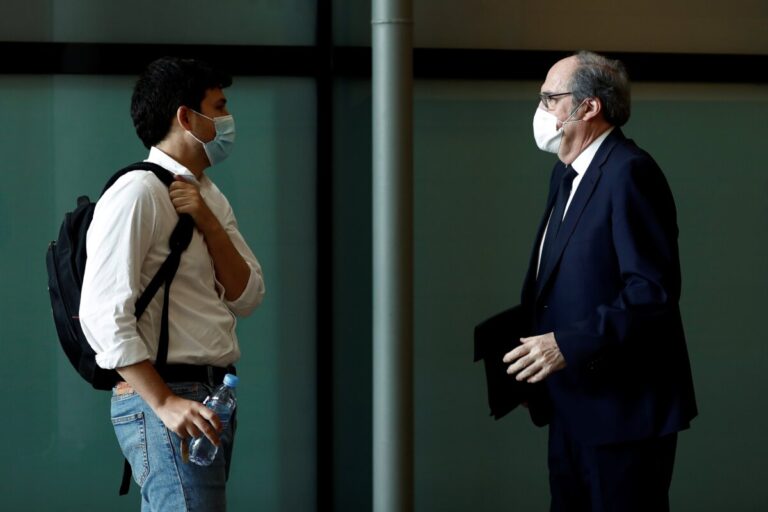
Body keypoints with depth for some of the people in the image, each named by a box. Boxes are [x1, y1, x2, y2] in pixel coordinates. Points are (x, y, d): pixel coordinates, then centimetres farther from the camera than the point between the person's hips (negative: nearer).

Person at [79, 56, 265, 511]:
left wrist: (208, 222, -5)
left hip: (212, 400, 9)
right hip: (162, 394, -9)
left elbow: (247, 299, 10)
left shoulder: (211, 197, 17)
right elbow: (104, 314, -18)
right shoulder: (138, 193, -11)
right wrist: (163, 404, -21)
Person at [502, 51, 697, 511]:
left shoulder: (630, 172, -17)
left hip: (622, 405, -9)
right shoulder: (567, 173, 14)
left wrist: (569, 345, -25)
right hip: (573, 404, 9)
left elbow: (654, 291, -23)